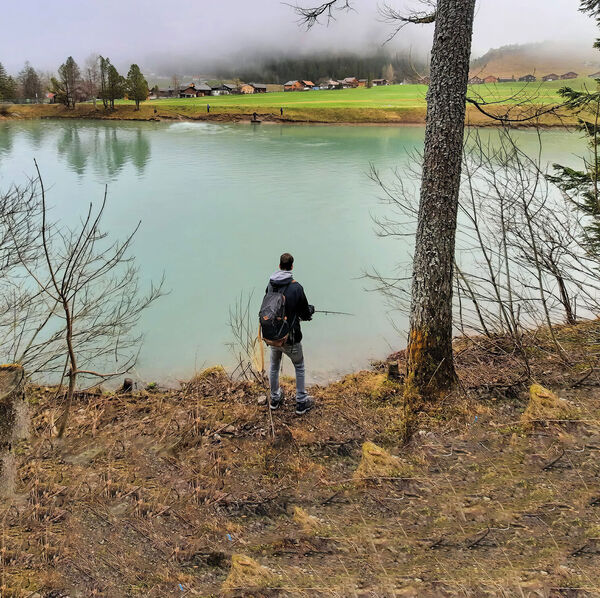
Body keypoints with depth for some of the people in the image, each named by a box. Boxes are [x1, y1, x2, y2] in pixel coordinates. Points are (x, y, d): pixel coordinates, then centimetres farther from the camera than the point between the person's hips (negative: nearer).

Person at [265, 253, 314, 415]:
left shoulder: (270, 285, -6)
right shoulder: (296, 287, -20)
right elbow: (305, 314, -11)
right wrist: (310, 310, 12)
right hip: (290, 337, -4)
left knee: (274, 366, 24)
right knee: (299, 368, 16)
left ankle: (275, 399, 39)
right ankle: (301, 403, 25)